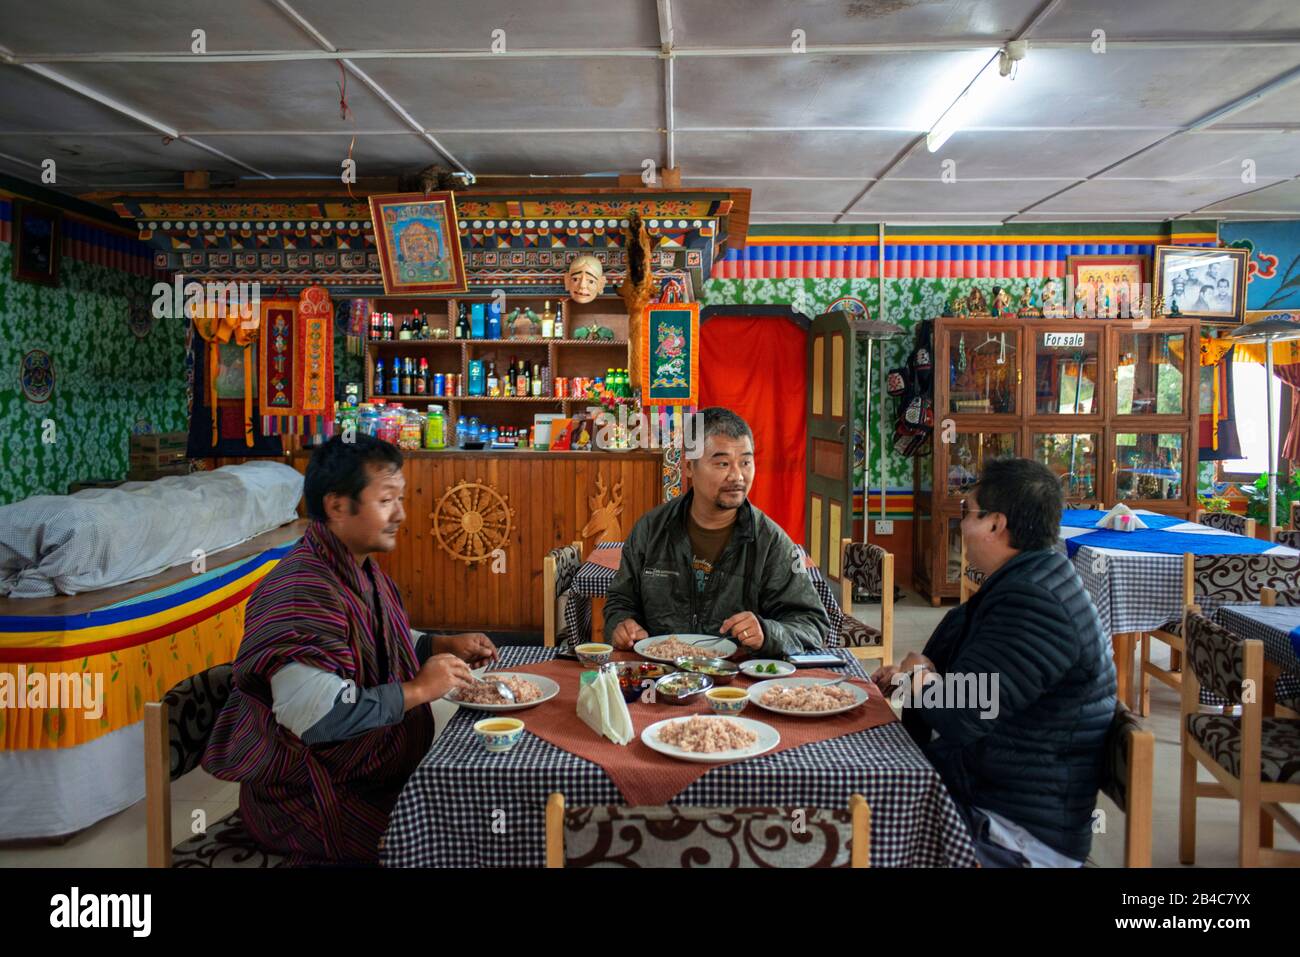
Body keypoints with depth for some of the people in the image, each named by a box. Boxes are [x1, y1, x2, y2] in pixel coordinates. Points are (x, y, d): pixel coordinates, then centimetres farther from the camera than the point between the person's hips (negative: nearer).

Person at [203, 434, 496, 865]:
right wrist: (417, 690, -23)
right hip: (309, 797, -9)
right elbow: (314, 716, -33)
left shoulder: (362, 569, 6)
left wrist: (443, 645, 5)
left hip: (380, 772, 9)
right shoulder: (303, 592, -25)